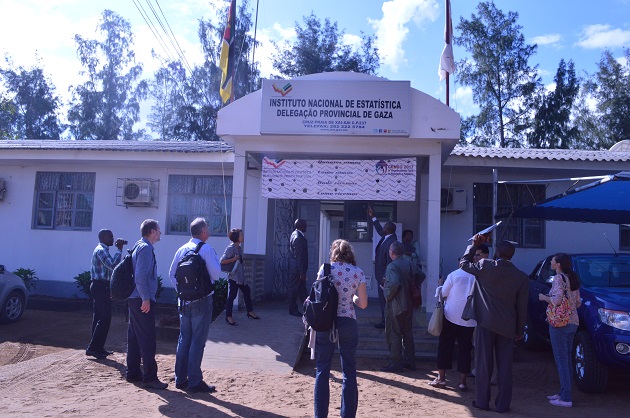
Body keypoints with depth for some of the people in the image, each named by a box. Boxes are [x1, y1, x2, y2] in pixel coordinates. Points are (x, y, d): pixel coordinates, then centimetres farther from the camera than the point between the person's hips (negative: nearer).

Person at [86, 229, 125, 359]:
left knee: (99, 318, 13)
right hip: (101, 286, -11)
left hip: (99, 286, 11)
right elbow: (113, 265, -26)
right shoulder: (101, 250, -14)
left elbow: (110, 266, 21)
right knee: (105, 318, -9)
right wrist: (119, 249, -21)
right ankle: (93, 348, -6)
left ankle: (98, 348, 19)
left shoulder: (102, 250, 19)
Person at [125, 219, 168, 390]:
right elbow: (140, 275, -22)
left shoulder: (139, 246, 16)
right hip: (142, 299, -10)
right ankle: (149, 377, -4)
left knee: (135, 337, 15)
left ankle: (133, 373, 24)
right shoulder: (145, 248, -13)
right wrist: (146, 298, -22)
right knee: (148, 339, -7)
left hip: (135, 298, 10)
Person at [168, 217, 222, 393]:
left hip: (184, 301, 6)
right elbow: (216, 274, -16)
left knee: (184, 339, 14)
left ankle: (180, 379, 21)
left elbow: (172, 273, 11)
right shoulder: (207, 249, -12)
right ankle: (195, 381, 5)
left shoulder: (181, 250, 7)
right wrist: (216, 261, 2)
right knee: (198, 341, 0)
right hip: (202, 301, -6)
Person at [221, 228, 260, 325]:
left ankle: (250, 312, 31)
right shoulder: (230, 248, -16)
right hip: (233, 276, -9)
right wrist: (234, 259, -23)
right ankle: (228, 317, 7)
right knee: (232, 296, -4)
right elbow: (222, 261, -21)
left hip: (240, 276, 9)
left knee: (247, 291, 17)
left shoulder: (239, 248, 9)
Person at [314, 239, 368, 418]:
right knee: (349, 372, 11)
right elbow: (363, 304, 0)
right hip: (348, 323, 0)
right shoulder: (358, 273, 0)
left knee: (322, 371, 9)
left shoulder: (325, 268, -2)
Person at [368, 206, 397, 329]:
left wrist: (385, 278, -21)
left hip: (384, 276, -10)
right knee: (383, 299, 16)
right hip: (382, 275, 10)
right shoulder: (386, 237, 5)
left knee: (384, 300, -1)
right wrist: (373, 217, 31)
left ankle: (385, 322, 9)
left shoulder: (391, 243, -24)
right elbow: (380, 230, 27)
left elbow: (390, 262, -24)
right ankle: (384, 321, 24)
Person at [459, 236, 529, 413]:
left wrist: (474, 244, 15)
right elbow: (522, 307, 3)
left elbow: (463, 263, 8)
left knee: (483, 364, 6)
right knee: (505, 366, 9)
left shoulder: (485, 266, -10)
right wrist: (520, 330, 13)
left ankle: (482, 401, 13)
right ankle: (503, 404, 16)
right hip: (507, 327, 2)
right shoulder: (521, 277, -1)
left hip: (486, 323, -2)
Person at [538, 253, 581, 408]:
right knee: (566, 359, 14)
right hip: (573, 321, 9)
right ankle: (564, 393, 20)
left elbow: (556, 300, -21)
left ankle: (566, 398, -2)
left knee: (561, 360, -5)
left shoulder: (558, 278, -12)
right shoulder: (573, 279, 12)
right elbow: (578, 303, 14)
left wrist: (543, 297, -4)